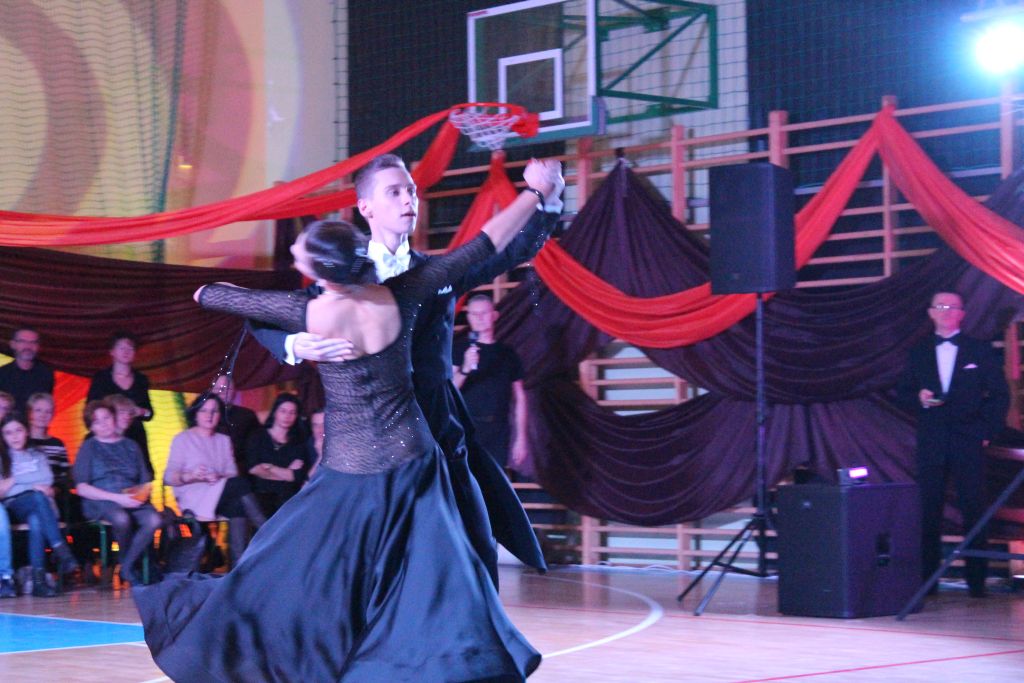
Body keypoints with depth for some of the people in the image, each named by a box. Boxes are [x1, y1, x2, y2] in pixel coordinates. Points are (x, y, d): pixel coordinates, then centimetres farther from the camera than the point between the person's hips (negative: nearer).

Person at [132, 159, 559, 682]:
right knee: (428, 589, 4)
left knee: (290, 579, 11)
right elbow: (484, 246, -1)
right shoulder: (398, 298, -9)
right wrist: (534, 192, 10)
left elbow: (207, 295, -3)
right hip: (412, 465, 2)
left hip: (349, 477, -2)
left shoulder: (310, 314, -15)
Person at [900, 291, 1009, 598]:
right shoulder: (919, 353, 13)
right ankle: (927, 578, 3)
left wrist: (987, 430, -2)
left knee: (973, 509, -3)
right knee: (929, 511, 0)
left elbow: (1000, 394, 6)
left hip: (968, 442, -2)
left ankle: (977, 580, 2)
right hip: (930, 442, 2)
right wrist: (919, 397, -7)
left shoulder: (980, 351, 6)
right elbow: (906, 390, 16)